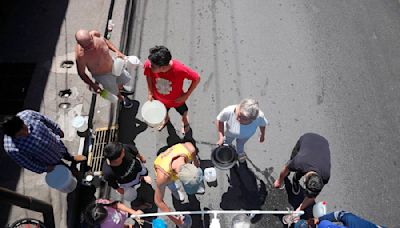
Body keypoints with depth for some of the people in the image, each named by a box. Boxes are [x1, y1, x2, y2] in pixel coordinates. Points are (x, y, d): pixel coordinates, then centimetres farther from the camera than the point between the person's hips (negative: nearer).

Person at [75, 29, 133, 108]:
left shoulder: (95, 34, -29)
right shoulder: (81, 55, -41)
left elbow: (105, 40, -4)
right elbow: (81, 73, -23)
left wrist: (117, 51, -14)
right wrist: (93, 85, -23)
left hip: (112, 64, 5)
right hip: (102, 75, -4)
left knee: (125, 79, 29)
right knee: (114, 91, 23)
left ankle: (121, 88, 67)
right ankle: (122, 98, 61)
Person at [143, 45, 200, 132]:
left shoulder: (179, 69, -44)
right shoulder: (148, 65, -35)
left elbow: (197, 79, -27)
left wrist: (186, 95, -22)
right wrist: (150, 92, -9)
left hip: (177, 100, -2)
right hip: (159, 99, 2)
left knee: (183, 112, 32)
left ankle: (185, 120, 70)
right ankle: (166, 119, 73)